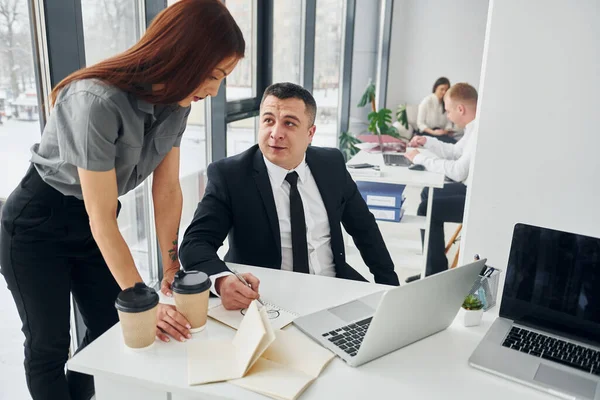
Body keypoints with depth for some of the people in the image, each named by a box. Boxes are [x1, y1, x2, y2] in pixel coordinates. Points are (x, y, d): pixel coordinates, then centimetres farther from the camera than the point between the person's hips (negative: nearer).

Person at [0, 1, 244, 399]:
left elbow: (168, 189, -5)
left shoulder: (176, 101, -10)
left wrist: (172, 266, -5)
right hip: (37, 225, -6)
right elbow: (102, 220, -29)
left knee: (112, 329, 12)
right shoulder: (97, 101, -33)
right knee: (49, 343, 7)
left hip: (90, 224, 7)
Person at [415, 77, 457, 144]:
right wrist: (433, 132, -20)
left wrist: (447, 130, -11)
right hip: (427, 132, -5)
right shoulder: (427, 101, -6)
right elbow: (420, 123, -7)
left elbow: (449, 122, 11)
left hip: (441, 132, 5)